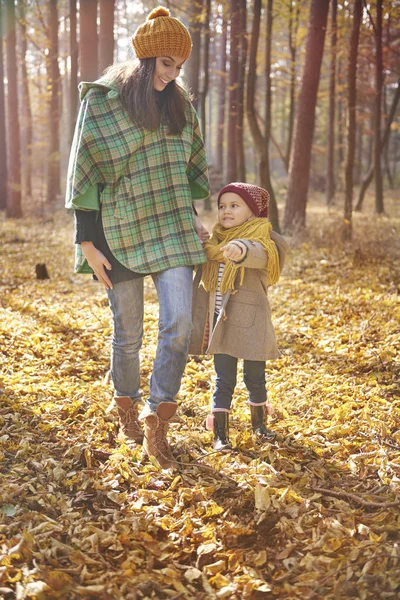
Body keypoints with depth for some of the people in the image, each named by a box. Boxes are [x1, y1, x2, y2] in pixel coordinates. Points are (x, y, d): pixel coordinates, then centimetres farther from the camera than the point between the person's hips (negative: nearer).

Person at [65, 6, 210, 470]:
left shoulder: (178, 105, 10)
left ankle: (156, 421, 0)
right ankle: (126, 404, 34)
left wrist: (192, 221, 15)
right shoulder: (102, 101, -5)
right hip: (120, 232, -3)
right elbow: (84, 173, -7)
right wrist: (86, 243, -10)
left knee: (179, 321, -11)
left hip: (171, 230, 4)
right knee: (128, 332, 8)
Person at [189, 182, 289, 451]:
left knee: (255, 376, 11)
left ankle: (260, 422, 34)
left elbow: (258, 255, -33)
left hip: (249, 322, -3)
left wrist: (241, 250, -56)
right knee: (224, 379, 4)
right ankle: (220, 433, 11)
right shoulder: (214, 241, 10)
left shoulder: (260, 240, -8)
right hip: (220, 322, 3)